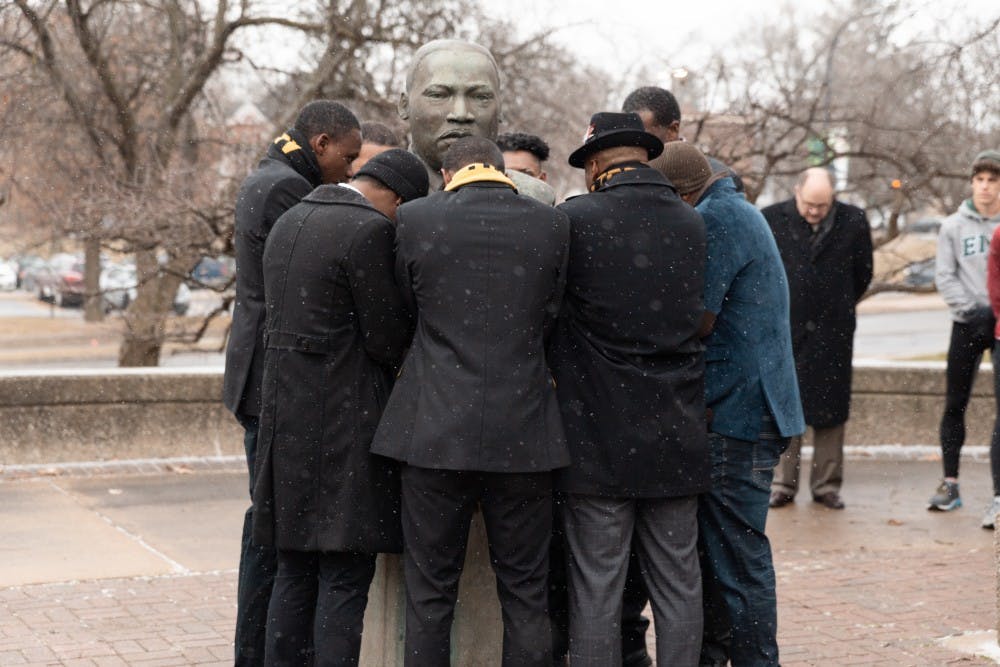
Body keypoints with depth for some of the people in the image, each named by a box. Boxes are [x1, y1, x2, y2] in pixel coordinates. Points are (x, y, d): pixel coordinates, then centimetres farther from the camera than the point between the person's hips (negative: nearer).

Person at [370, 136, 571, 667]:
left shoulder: (414, 219, -3)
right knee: (525, 594, 11)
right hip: (523, 436, 1)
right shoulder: (553, 225, 0)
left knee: (429, 593, 9)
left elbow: (407, 310, 9)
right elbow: (550, 320, 8)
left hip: (436, 431, -1)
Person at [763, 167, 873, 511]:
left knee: (830, 408, 4)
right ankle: (782, 484, 11)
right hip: (785, 331, 0)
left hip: (832, 332, 1)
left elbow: (862, 274, 11)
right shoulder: (772, 219, -4)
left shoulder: (853, 222, -2)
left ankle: (827, 485, 13)